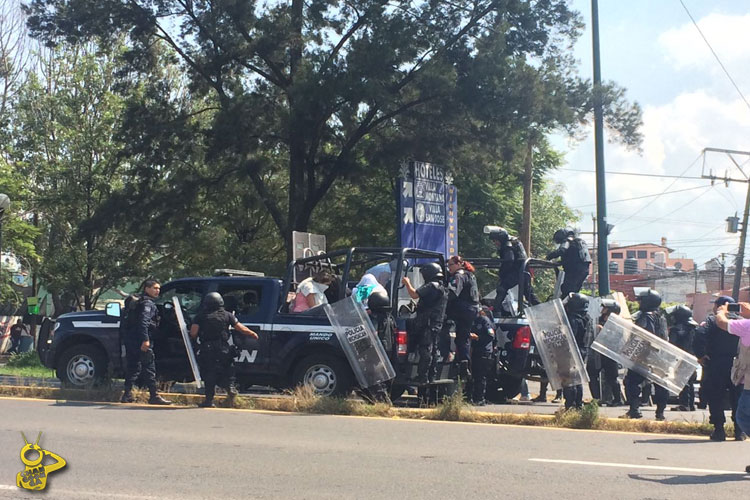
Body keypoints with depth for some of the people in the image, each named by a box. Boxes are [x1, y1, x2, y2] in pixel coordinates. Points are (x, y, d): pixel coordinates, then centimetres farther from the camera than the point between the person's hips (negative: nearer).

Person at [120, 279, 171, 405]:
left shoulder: (138, 301, 21)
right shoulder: (148, 303, -10)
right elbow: (143, 322, -22)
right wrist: (145, 340, -28)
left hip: (131, 340, 10)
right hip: (141, 341, -10)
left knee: (133, 367, 13)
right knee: (149, 368, -5)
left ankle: (127, 394, 13)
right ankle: (153, 396, -4)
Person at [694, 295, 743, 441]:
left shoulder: (712, 321, -7)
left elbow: (699, 336, -21)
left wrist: (700, 355, -12)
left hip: (715, 366, -3)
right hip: (737, 366, 3)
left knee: (715, 398, 5)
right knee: (737, 399, 12)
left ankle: (719, 429, 1)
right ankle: (740, 430, 13)